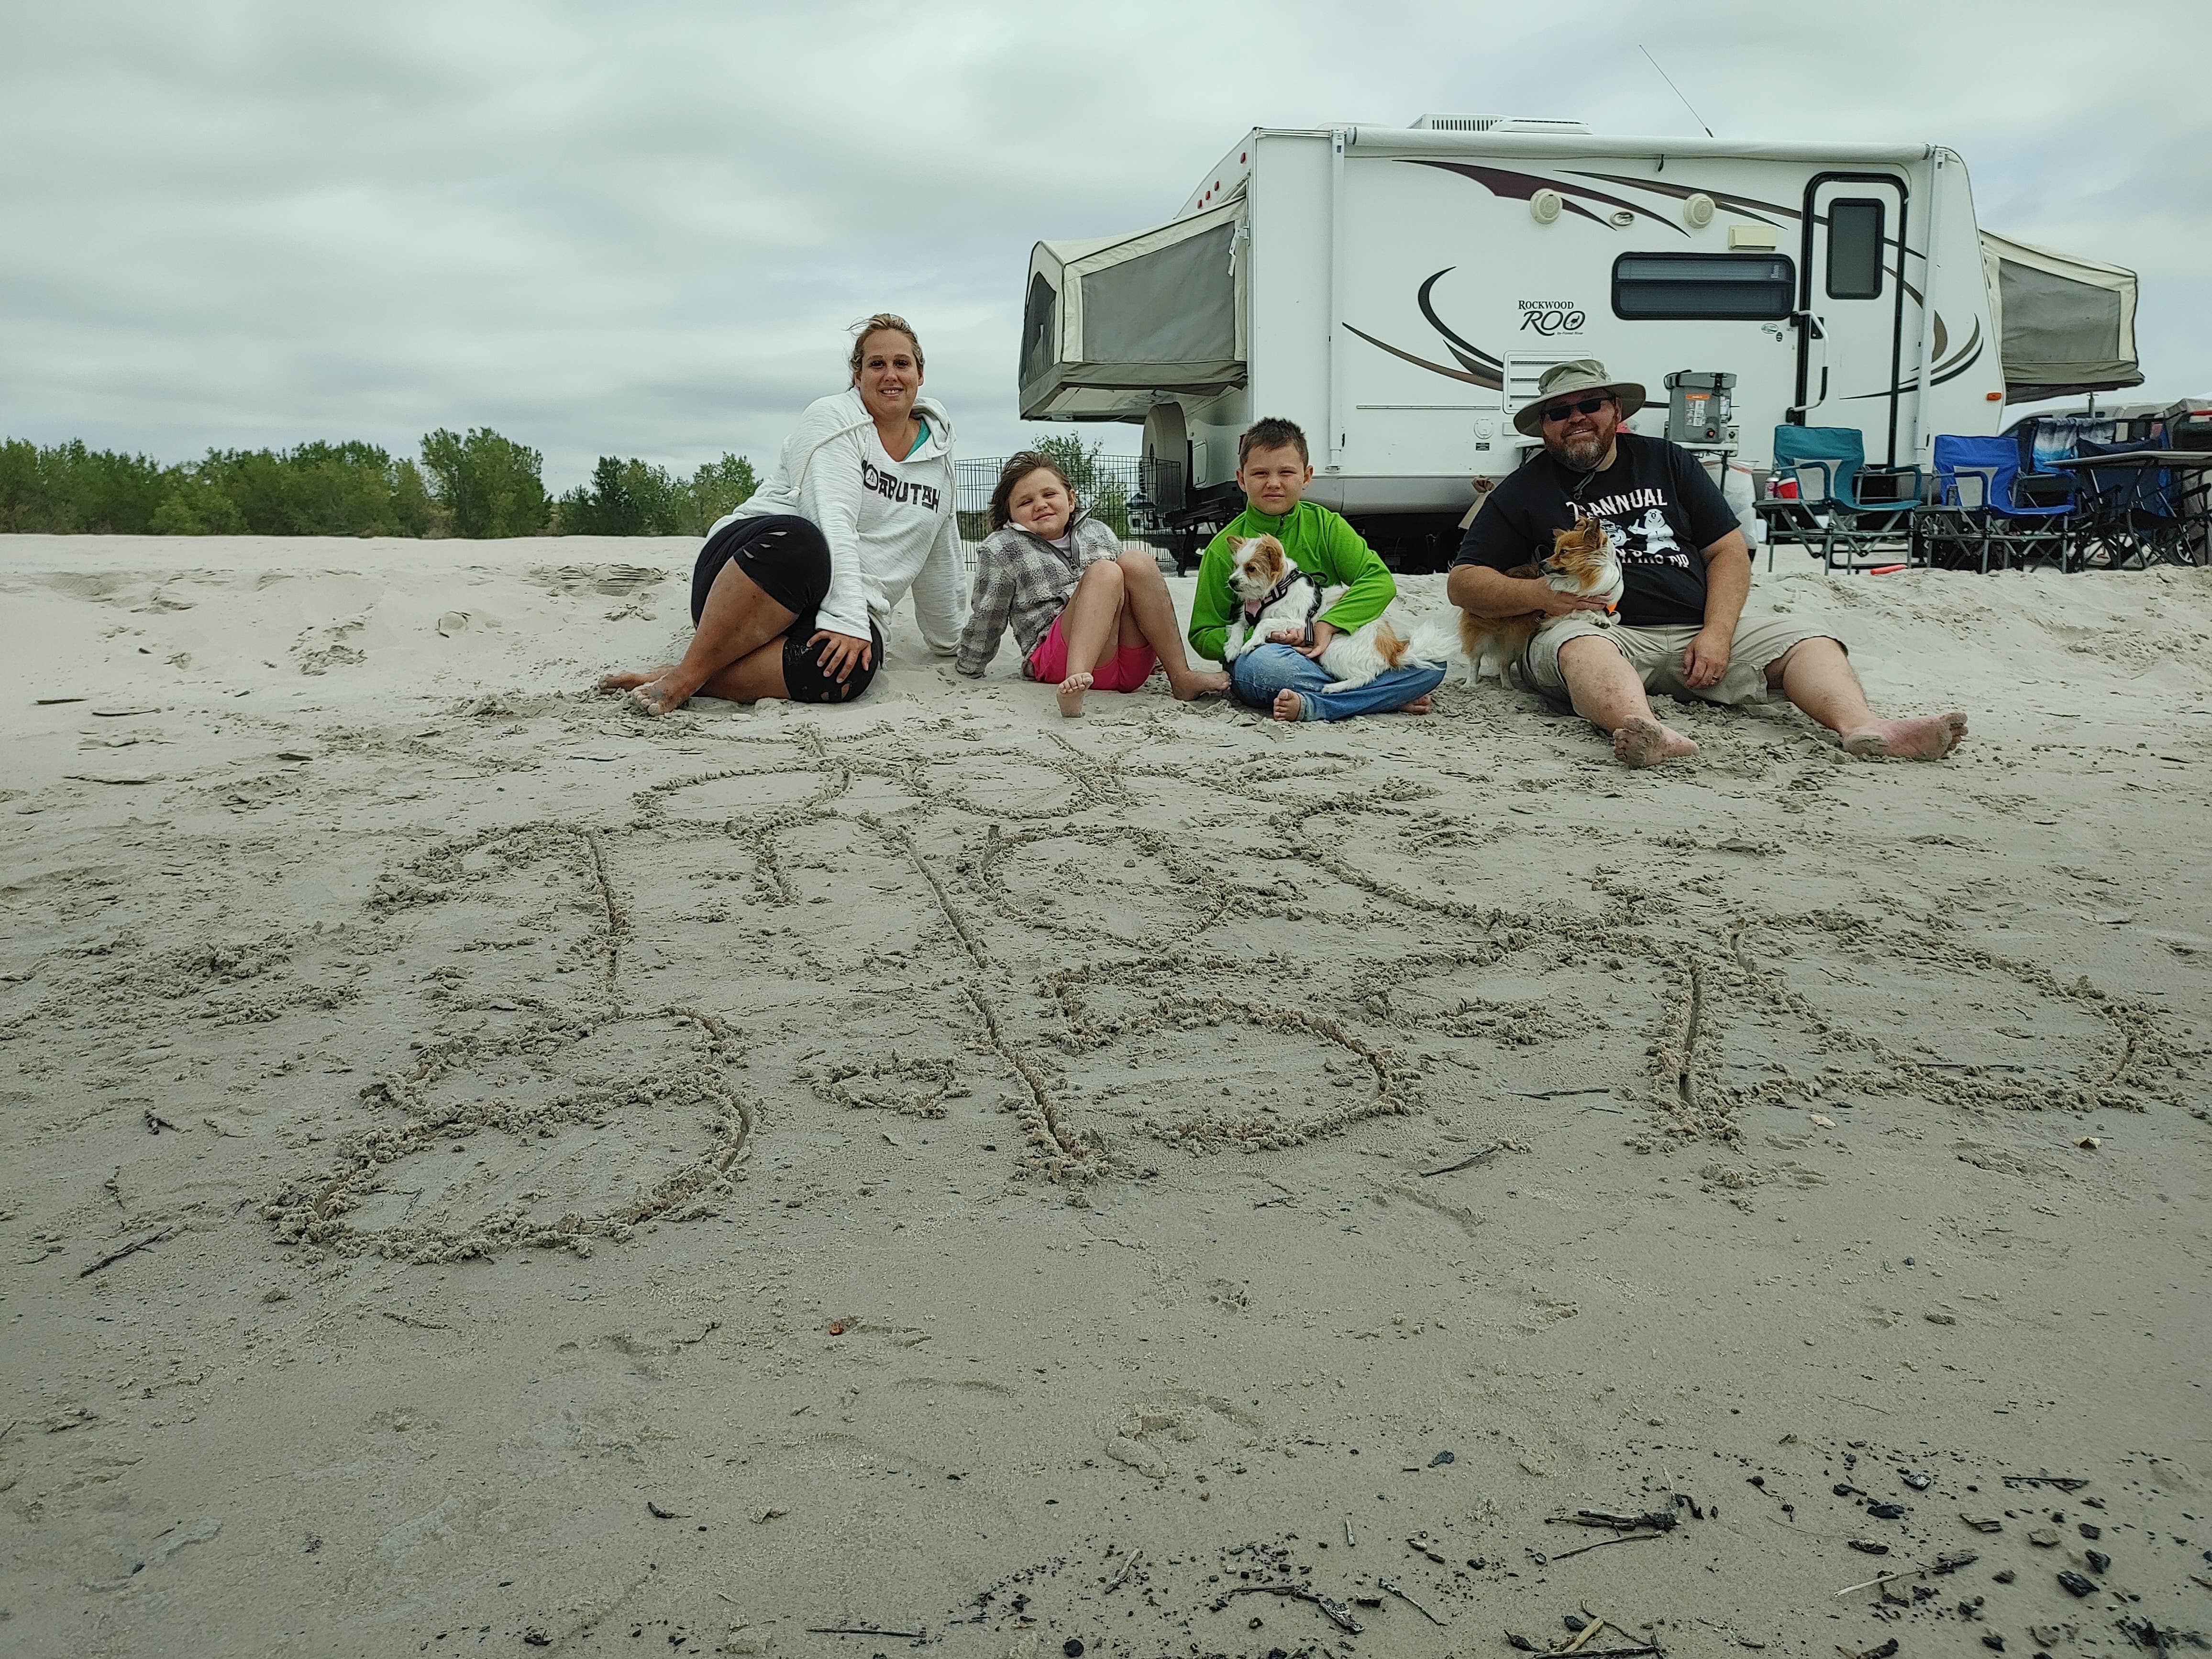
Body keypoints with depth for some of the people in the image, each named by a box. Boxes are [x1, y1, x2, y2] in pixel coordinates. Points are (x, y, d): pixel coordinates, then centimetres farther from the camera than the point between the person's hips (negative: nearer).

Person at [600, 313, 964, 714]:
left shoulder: (939, 454, 16)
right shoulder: (832, 418, -2)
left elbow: (939, 561, 25)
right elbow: (829, 520, -17)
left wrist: (945, 640, 26)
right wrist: (846, 618, -29)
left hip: (846, 613, 3)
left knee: (846, 672, -38)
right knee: (796, 542, -44)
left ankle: (682, 681, -33)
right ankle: (687, 675, -33)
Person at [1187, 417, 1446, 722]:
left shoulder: (1325, 525, 5)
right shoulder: (1225, 548, -2)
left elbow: (1380, 581, -5)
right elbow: (1203, 635, -1)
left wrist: (1329, 624, -21)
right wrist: (1266, 637, -19)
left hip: (1332, 650, 3)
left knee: (1432, 664, -15)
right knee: (1264, 663, -40)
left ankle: (1310, 705, -28)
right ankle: (1391, 696, -24)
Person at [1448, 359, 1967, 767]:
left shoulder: (1667, 462, 19)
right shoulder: (1525, 491, 12)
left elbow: (1730, 551, 13)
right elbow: (1463, 583, 6)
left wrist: (1717, 634, -6)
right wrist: (1541, 594, -13)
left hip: (1699, 628, 4)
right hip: (1601, 629, -4)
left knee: (1810, 643, -17)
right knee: (1576, 644, -39)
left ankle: (1864, 727, -44)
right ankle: (1645, 733, -67)